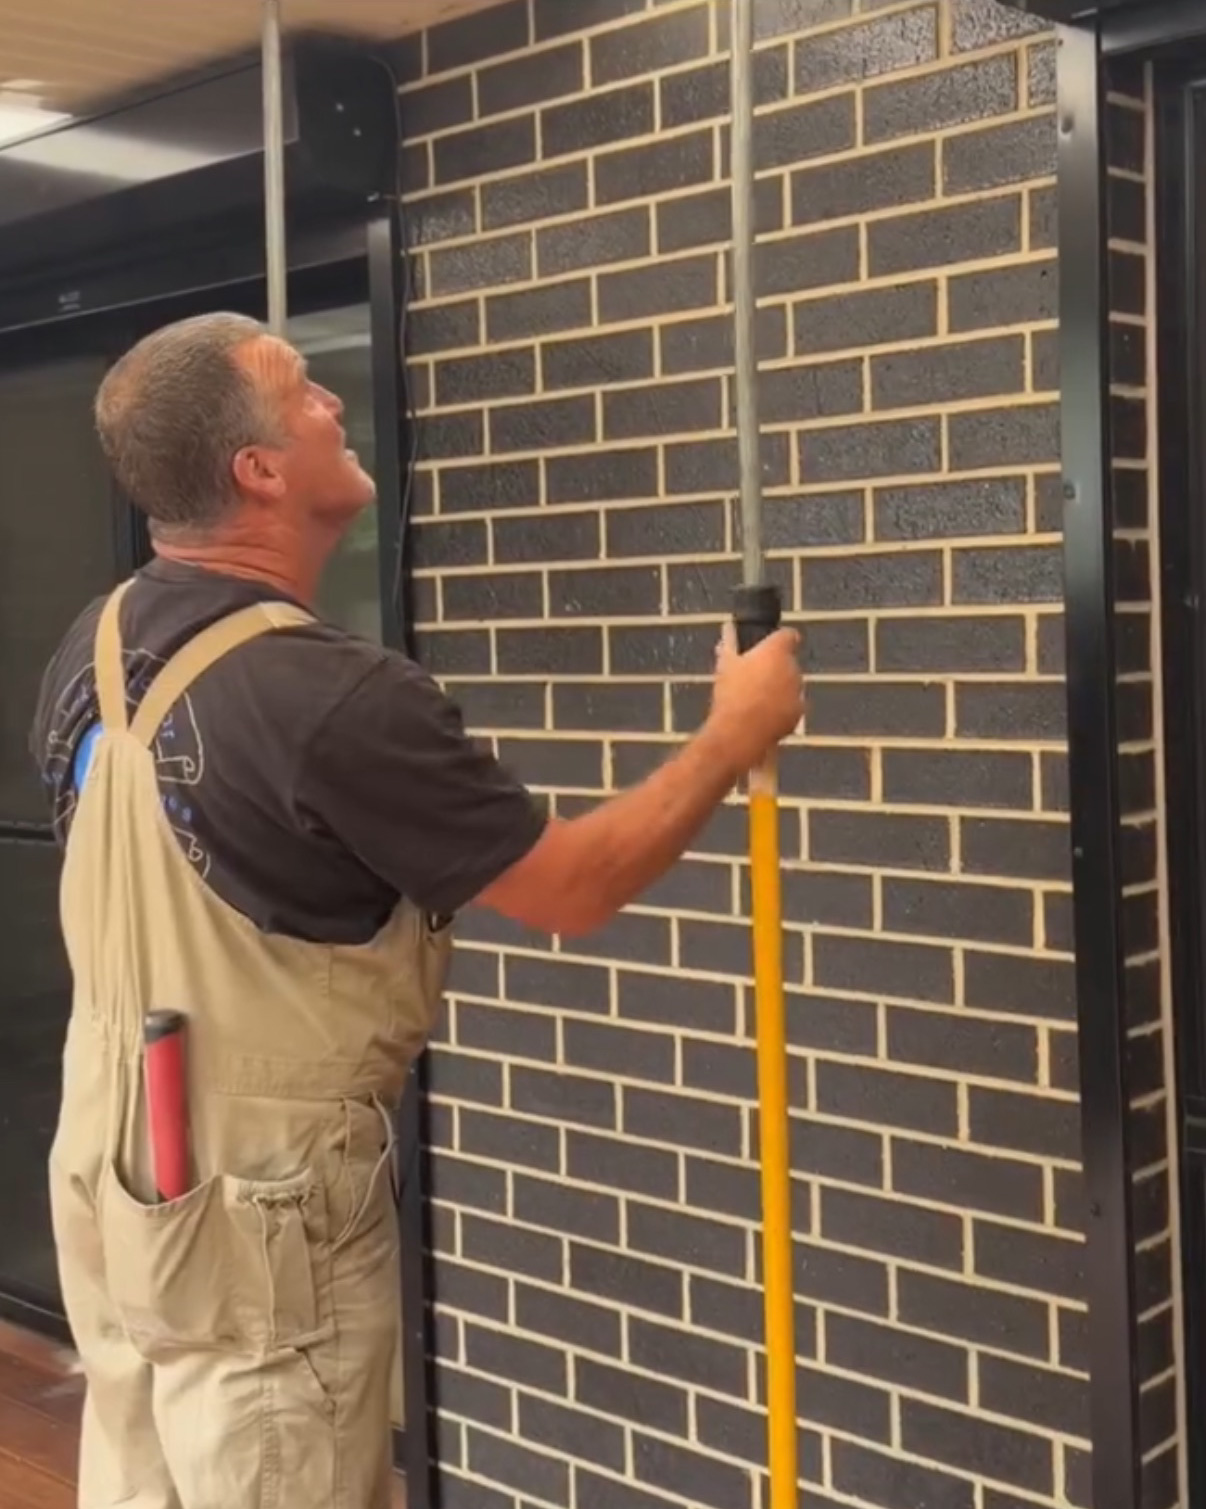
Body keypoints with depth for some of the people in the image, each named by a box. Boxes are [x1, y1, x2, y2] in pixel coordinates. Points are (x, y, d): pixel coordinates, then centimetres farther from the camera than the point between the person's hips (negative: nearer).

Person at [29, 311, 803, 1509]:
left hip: (111, 1164, 8)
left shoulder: (93, 650, 0)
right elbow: (573, 888, -17)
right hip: (257, 1199, -8)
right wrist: (735, 736, -4)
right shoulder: (329, 698, -26)